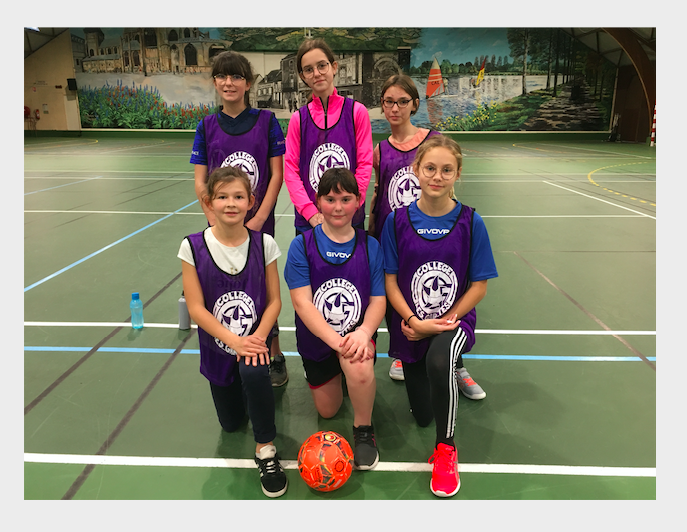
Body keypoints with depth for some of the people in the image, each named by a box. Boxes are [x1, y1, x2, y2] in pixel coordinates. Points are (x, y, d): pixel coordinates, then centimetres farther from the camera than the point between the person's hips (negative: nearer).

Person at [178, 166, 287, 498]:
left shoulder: (263, 244, -11)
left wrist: (258, 337, -23)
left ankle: (266, 449, -12)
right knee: (230, 423, 12)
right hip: (217, 346, 2)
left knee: (254, 372, -36)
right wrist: (234, 341, -22)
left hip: (254, 340, -1)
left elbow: (274, 300, -7)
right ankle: (243, 392, 48)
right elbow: (196, 308, -13)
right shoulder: (193, 247, -12)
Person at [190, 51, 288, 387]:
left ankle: (275, 358, 19)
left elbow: (276, 175, -3)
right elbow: (200, 183, 4)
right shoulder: (207, 126, 5)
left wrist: (257, 221, -10)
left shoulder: (266, 121, 0)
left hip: (259, 224, -2)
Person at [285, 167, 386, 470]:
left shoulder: (370, 246, -6)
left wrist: (363, 332, -30)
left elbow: (378, 300, -8)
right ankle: (330, 374, 48)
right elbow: (302, 302, -17)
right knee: (327, 411, 13)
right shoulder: (302, 245, -11)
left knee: (361, 367, -36)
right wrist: (335, 340, -30)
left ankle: (363, 428, -6)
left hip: (358, 333, -1)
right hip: (316, 339, 1)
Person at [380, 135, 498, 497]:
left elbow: (479, 285, -6)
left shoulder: (470, 222, -9)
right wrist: (414, 321, -18)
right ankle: (452, 370, 46)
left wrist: (444, 321, -14)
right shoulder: (398, 220, -7)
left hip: (454, 320, -2)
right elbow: (390, 281, -5)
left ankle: (445, 447, -12)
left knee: (439, 359, -38)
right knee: (422, 415, 12)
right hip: (410, 326, 2)